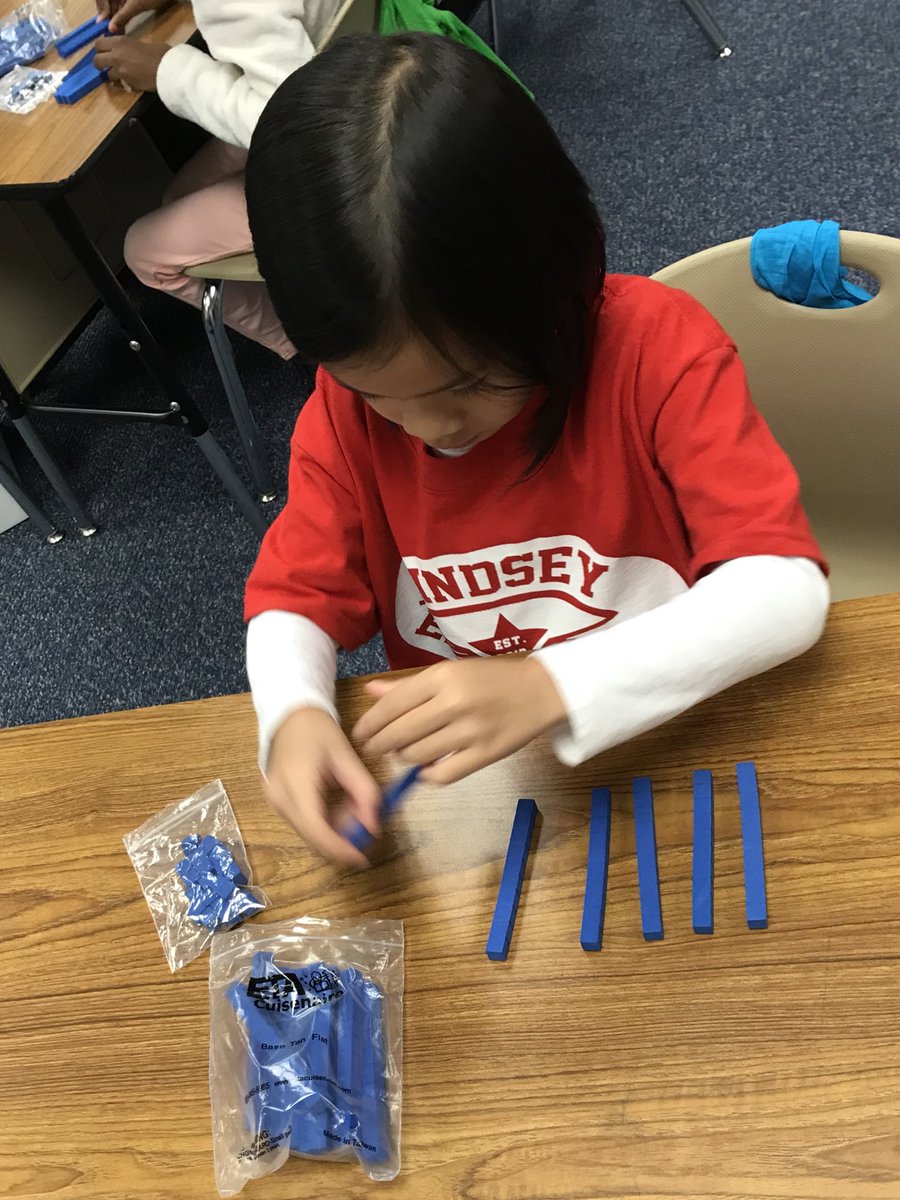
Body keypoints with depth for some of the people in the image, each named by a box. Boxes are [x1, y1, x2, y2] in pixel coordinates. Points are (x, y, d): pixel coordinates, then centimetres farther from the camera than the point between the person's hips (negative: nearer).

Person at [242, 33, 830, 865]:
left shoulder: (657, 345, -17)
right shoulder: (349, 401, -7)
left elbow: (789, 591, -23)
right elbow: (294, 597, -2)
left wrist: (548, 687, -34)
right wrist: (293, 713, -24)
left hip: (675, 749, -1)